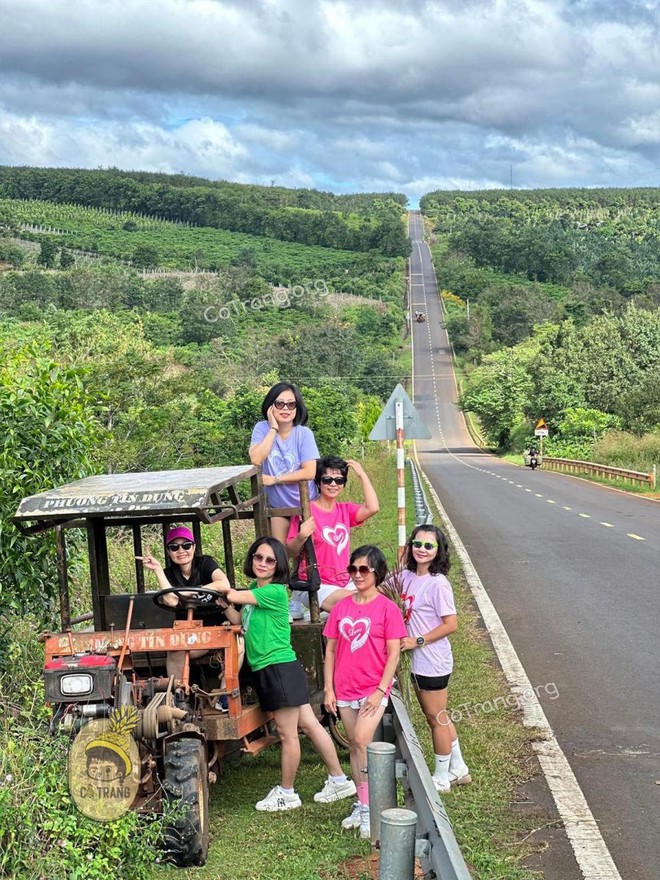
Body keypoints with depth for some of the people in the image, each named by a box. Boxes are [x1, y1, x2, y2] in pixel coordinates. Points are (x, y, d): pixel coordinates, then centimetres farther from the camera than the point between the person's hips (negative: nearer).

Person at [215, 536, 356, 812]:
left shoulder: (275, 591, -15)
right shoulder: (254, 591, 14)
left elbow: (234, 595, -17)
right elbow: (239, 620, 13)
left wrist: (224, 591, 1)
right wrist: (223, 602, -1)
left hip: (280, 669, -9)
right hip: (266, 670, 9)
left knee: (287, 734, 3)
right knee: (310, 725, 14)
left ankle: (286, 793, 14)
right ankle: (339, 780, 22)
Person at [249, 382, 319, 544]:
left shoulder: (304, 433, -14)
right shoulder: (262, 428, -10)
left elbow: (309, 472, -20)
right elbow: (256, 460, -25)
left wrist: (275, 479, -20)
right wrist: (273, 429, -24)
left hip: (304, 504, -1)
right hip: (277, 505, 1)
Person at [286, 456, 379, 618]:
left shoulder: (345, 510, 10)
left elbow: (372, 508, -9)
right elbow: (291, 552, -6)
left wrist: (362, 475, -5)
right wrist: (301, 537, -28)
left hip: (345, 582, 7)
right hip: (317, 586, -7)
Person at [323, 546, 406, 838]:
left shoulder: (387, 608, -7)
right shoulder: (341, 607, 6)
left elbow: (393, 653, -7)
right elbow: (330, 649, 8)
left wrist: (380, 690, -14)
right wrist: (329, 688, 3)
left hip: (373, 689, -5)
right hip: (345, 690, 5)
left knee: (362, 741, -16)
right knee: (354, 746, 11)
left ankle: (366, 808, -11)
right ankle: (361, 805, 22)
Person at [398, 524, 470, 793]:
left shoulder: (438, 584, -19)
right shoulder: (406, 576, 4)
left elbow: (450, 624, -19)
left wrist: (417, 641, -19)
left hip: (433, 660, -8)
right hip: (416, 660, 8)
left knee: (436, 718, 5)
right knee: (436, 716, 18)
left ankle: (441, 778, 20)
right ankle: (458, 769, 33)